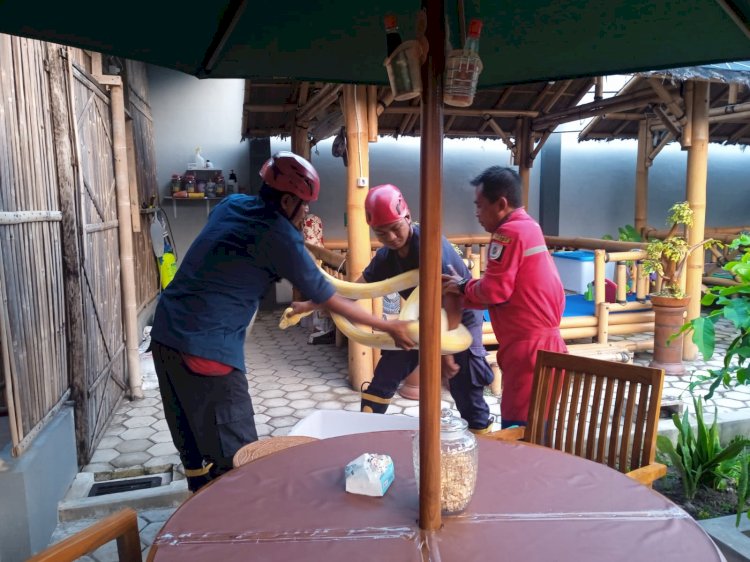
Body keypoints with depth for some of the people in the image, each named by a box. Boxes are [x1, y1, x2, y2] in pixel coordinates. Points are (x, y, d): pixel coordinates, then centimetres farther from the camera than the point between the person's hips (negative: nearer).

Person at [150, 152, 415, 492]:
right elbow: (330, 301, -5)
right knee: (237, 458, 1)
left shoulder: (232, 204, 10)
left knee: (193, 442, 19)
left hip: (167, 334, 9)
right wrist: (389, 327, 5)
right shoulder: (279, 236, -12)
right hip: (206, 348, -9)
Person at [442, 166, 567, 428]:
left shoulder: (510, 231, -15)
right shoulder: (528, 227, 16)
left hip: (530, 348, -10)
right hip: (541, 343, 10)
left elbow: (494, 290, -18)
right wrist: (463, 292, 12)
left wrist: (463, 286, -1)